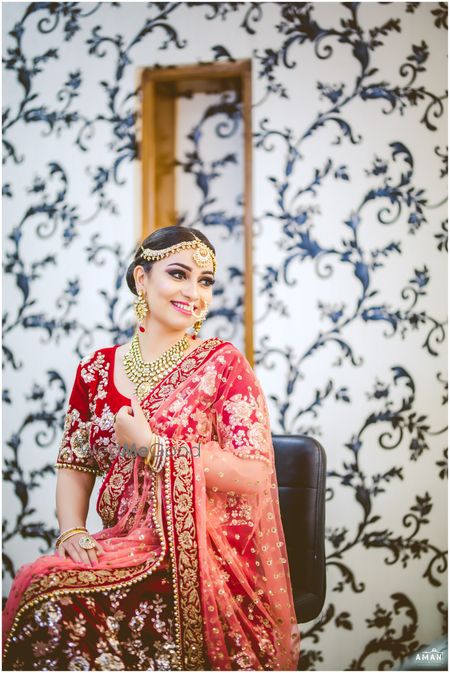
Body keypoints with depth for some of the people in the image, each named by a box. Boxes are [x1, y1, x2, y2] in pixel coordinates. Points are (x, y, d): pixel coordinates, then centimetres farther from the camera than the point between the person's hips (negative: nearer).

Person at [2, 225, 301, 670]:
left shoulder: (223, 363, -2)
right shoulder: (97, 370, 10)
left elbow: (256, 474, -11)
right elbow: (74, 466, 11)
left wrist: (152, 447, -13)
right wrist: (71, 531, -8)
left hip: (203, 555, -4)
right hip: (122, 545, 4)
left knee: (57, 600, -27)